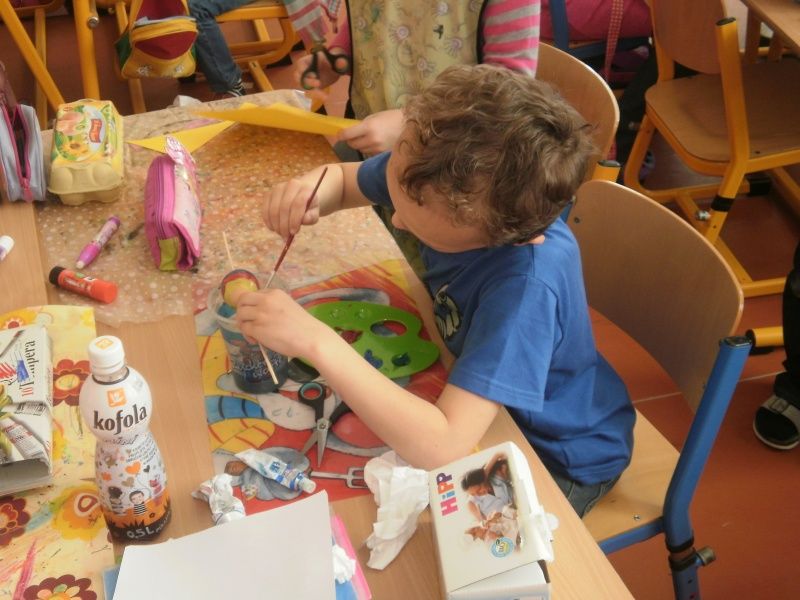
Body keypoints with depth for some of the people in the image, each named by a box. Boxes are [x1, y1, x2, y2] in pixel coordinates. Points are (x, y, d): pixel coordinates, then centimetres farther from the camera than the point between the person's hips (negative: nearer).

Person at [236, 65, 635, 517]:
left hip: (563, 459, -6)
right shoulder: (437, 173, -23)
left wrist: (316, 342, -47)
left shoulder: (528, 283, -42)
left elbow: (443, 446, -47)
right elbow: (343, 179, -3)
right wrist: (309, 192, -26)